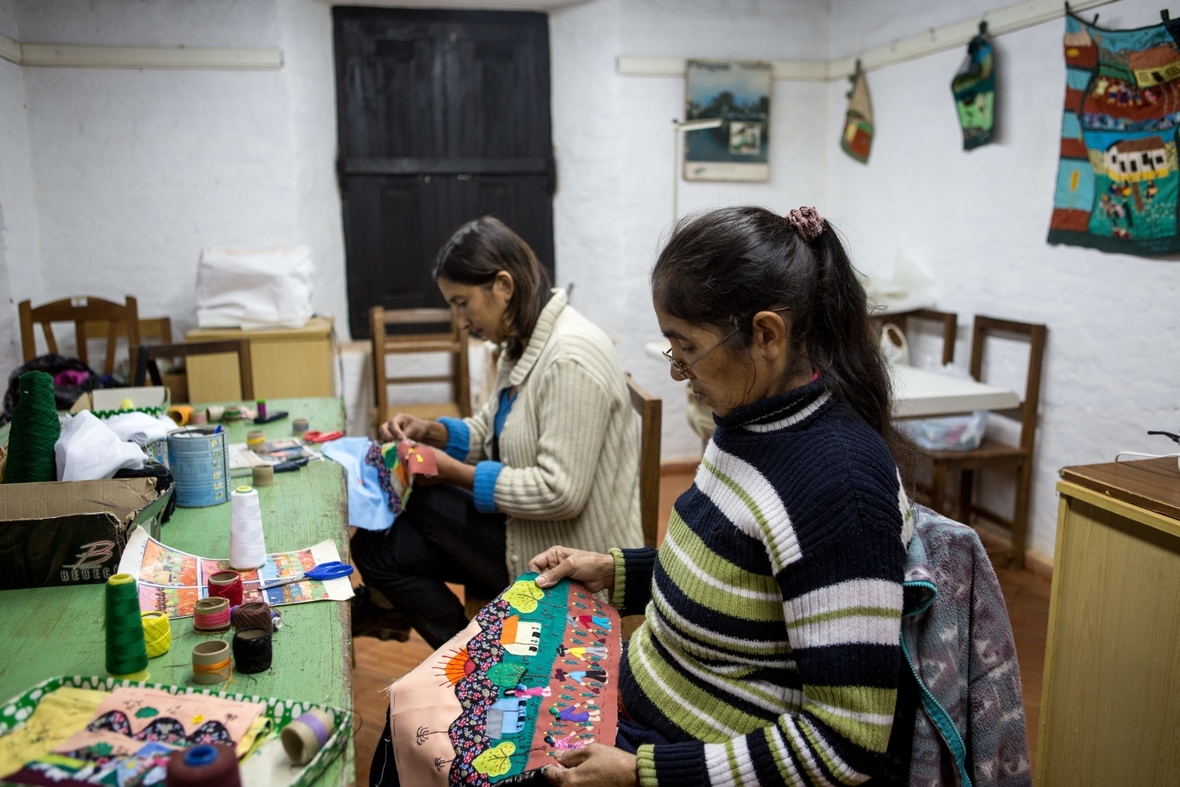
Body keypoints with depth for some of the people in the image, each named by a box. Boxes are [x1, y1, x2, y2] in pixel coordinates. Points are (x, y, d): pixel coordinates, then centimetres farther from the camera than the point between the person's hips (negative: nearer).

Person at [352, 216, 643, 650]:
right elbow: (493, 430, 18)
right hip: (527, 526, 9)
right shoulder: (523, 344, 6)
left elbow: (561, 493, -27)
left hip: (570, 559, -9)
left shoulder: (572, 357, -24)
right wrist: (434, 432, -1)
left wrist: (457, 473, -19)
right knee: (373, 547, 1)